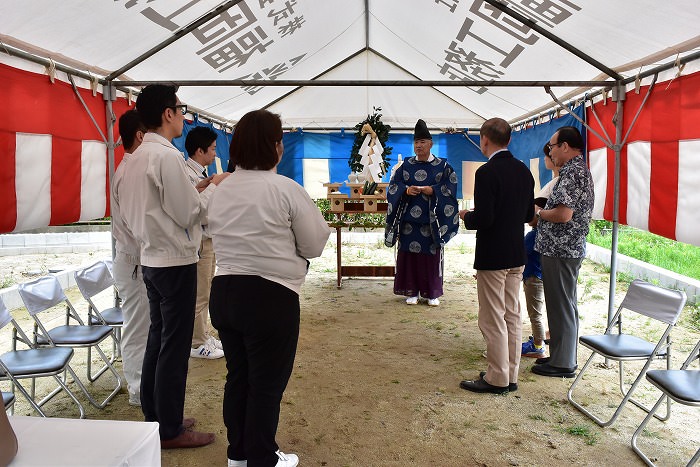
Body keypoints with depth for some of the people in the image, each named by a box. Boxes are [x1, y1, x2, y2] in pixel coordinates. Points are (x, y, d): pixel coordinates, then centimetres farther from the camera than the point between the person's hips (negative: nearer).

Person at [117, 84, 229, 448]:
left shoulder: (137, 157, 9)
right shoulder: (167, 155, -18)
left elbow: (143, 207, 13)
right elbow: (189, 213, -18)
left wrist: (195, 189, 10)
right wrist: (214, 186, -3)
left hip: (152, 260, 9)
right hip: (176, 261, -9)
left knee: (158, 339, 16)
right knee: (175, 346, 0)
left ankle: (154, 417, 28)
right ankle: (170, 430, 12)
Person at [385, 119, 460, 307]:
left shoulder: (442, 166, 3)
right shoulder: (407, 165, 9)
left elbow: (450, 187, -4)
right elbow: (393, 185, 6)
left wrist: (431, 190, -17)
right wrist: (406, 190, -13)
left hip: (431, 219, -2)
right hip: (409, 219, 2)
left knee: (431, 255, 2)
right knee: (409, 254, 3)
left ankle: (433, 293, 13)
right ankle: (412, 291, 15)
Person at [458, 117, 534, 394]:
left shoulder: (487, 173, -18)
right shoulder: (523, 171, 6)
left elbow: (484, 219, -23)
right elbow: (528, 214, 12)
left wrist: (467, 217, -3)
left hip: (492, 257, -8)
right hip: (517, 256, 8)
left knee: (492, 320, 2)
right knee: (512, 317, 14)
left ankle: (497, 379, 12)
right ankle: (510, 375, 25)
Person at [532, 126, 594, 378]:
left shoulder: (572, 172, -18)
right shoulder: (580, 169, 15)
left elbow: (563, 214, -26)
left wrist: (539, 213, -10)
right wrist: (544, 213, 11)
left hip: (560, 250, -10)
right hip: (568, 248, 10)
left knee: (561, 306, -1)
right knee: (564, 305, 17)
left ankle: (563, 363, 10)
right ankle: (562, 355, 28)